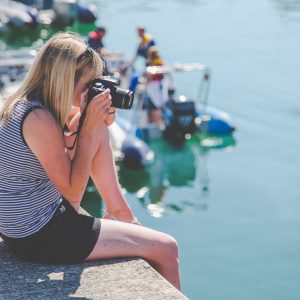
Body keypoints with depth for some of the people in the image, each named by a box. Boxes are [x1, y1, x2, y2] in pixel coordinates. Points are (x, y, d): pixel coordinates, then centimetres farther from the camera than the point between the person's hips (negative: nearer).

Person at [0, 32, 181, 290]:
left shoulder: (24, 104, 1)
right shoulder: (39, 119, -28)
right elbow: (73, 193, -20)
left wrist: (96, 123, -4)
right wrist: (89, 127, -19)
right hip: (40, 239, -10)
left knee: (100, 131, 14)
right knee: (167, 249, -4)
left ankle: (119, 211, 23)